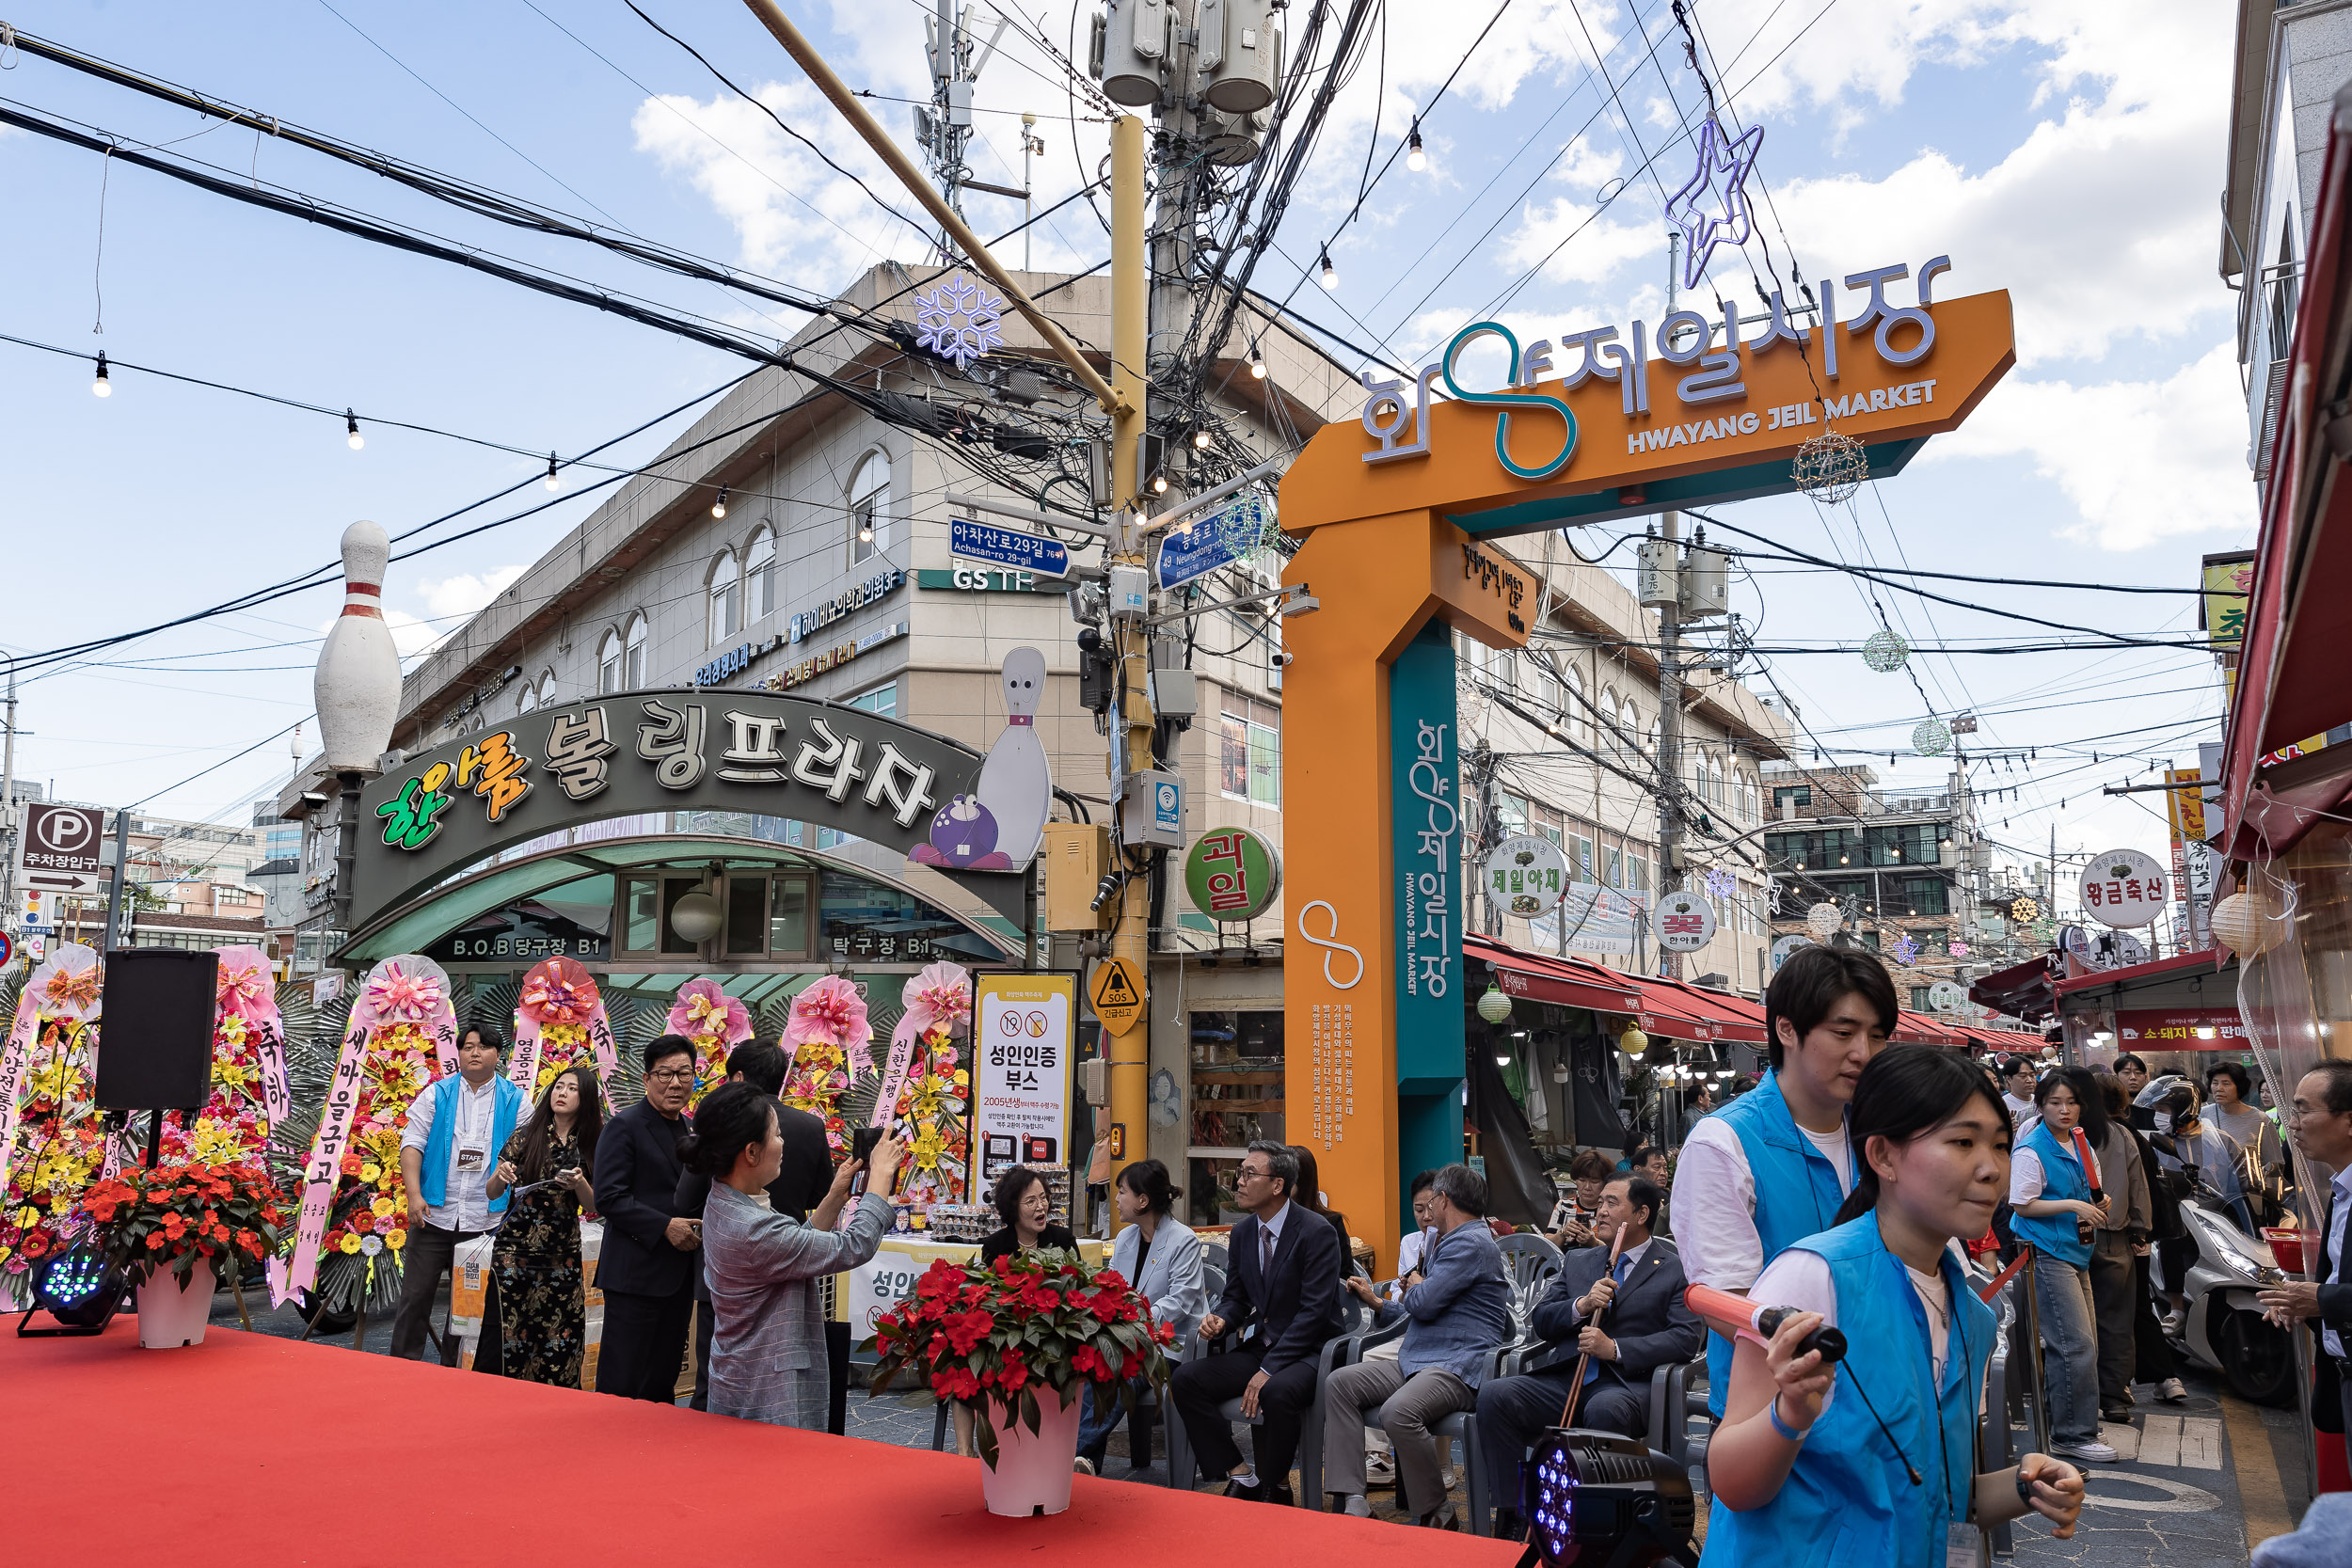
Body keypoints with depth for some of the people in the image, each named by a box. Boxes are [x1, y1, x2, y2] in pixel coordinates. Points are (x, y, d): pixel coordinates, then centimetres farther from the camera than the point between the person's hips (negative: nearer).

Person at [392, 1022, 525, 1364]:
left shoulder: (514, 1101, 4)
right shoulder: (436, 1095, 5)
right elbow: (412, 1143, -1)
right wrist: (414, 1194, -13)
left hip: (486, 1220, 1)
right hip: (433, 1215, 0)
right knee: (415, 1296, 3)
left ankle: (453, 1371, 21)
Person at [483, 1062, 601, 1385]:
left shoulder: (591, 1147, 5)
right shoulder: (525, 1136, 2)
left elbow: (594, 1206, 5)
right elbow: (492, 1192, 5)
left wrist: (579, 1183, -14)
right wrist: (499, 1177, -16)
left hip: (562, 1257, 1)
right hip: (515, 1251, -1)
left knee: (561, 1338, -2)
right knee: (511, 1332, -4)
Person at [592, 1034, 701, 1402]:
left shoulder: (690, 1130, 15)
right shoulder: (625, 1126, -8)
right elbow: (609, 1198, -15)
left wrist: (698, 1227, 4)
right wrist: (665, 1226, -20)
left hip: (678, 1275, 7)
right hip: (635, 1272, -7)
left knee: (662, 1385, 14)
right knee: (621, 1384, -3)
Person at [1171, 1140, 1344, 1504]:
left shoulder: (1316, 1233, -14)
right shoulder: (1242, 1233, 8)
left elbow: (1315, 1311, -19)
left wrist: (1269, 1370, -24)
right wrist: (1220, 1320, -9)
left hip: (1310, 1351, -7)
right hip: (1262, 1347, 7)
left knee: (1277, 1393, -38)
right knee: (1185, 1379, -13)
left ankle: (1275, 1489, -11)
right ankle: (1240, 1475, -2)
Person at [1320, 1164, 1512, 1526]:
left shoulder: (1471, 1243, -10)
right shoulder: (1449, 1242, 25)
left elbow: (1424, 1304, -17)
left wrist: (1413, 1289, 5)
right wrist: (1378, 1303, 27)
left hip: (1459, 1366, -11)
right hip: (1416, 1361, 11)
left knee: (1399, 1412, -36)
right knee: (1339, 1384, -7)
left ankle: (1437, 1515, -14)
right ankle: (1351, 1503, -14)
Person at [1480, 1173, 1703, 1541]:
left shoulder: (1676, 1270, 7)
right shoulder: (1577, 1262, 23)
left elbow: (1687, 1337, -7)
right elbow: (1539, 1321, 16)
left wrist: (1615, 1348, -16)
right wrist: (1581, 1306, -5)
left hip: (1629, 1383, -5)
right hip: (1568, 1379, 5)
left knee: (1604, 1409, -40)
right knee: (1494, 1396, -21)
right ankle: (1512, 1517, -14)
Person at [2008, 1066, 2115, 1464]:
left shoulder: (2078, 1145, 12)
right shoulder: (2032, 1150, -13)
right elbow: (2021, 1205, -15)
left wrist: (2097, 1208, 7)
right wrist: (2073, 1206, -20)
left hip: (2074, 1252, 9)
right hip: (2048, 1255, -9)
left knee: (2085, 1343, 12)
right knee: (2076, 1345, -11)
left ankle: (2064, 1421, 24)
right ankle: (2073, 1434, -4)